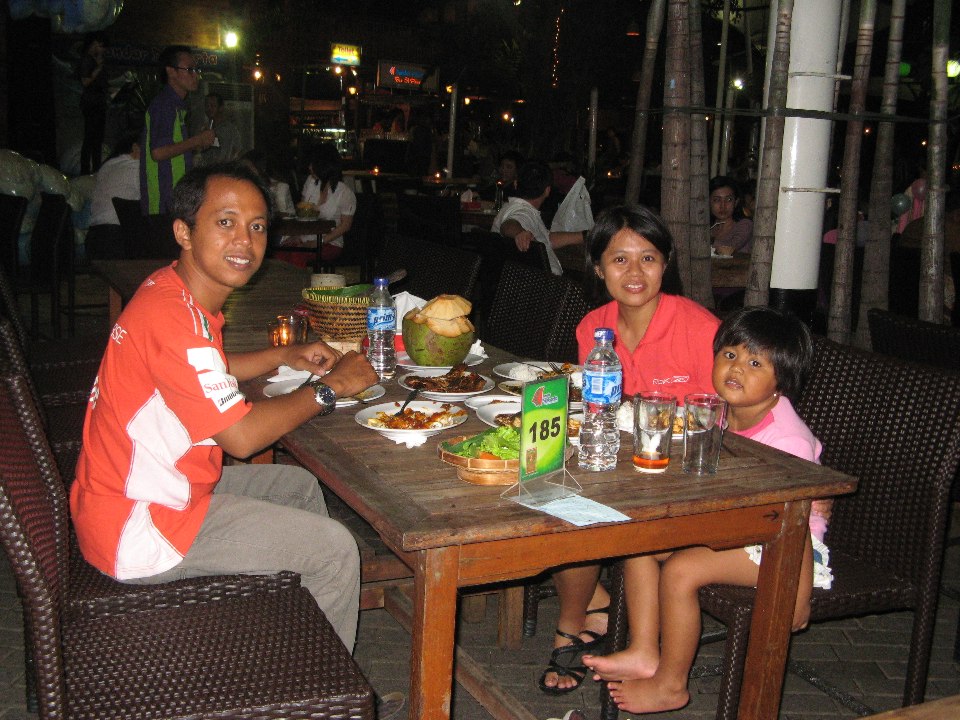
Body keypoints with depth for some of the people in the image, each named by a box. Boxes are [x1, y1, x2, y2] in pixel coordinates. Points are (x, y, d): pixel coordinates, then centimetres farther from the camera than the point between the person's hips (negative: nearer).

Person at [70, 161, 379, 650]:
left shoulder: (170, 292, 5)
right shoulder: (171, 317, -27)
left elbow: (207, 375, 25)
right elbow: (242, 435, -26)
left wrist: (285, 356, 12)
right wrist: (328, 388, -12)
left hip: (139, 493, 11)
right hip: (137, 533, -11)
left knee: (298, 486, 24)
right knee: (333, 550, -9)